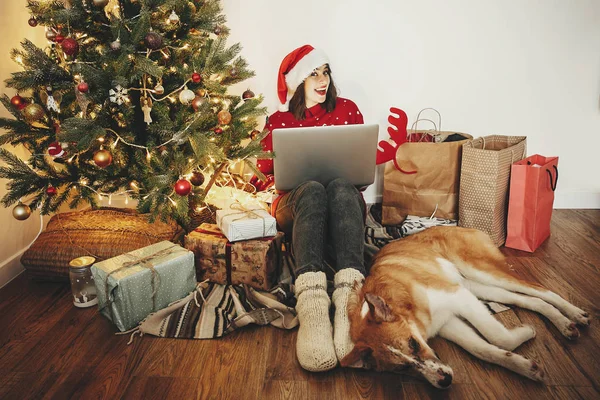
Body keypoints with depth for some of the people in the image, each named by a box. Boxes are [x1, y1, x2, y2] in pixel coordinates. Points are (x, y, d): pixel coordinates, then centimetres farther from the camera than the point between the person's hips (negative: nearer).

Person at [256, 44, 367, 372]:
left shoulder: (347, 109, 18)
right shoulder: (278, 120, 17)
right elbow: (265, 171, 11)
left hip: (345, 198, 1)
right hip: (296, 202, -1)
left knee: (339, 187, -37)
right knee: (312, 189, -38)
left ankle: (348, 299, -60)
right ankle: (312, 305, -61)